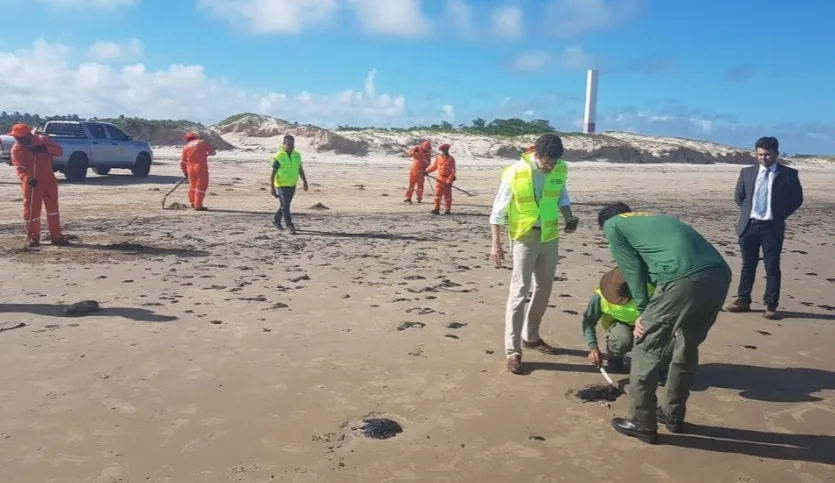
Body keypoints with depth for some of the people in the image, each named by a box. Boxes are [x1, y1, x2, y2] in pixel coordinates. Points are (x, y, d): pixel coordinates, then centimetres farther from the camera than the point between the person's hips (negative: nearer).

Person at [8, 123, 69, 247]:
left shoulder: (43, 140, -2)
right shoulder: (16, 149, -8)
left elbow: (59, 151, -4)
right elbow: (19, 168, -18)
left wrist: (45, 149, -21)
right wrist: (28, 179, -37)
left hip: (48, 179, 2)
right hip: (31, 183, -2)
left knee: (53, 207, 5)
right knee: (31, 210, 0)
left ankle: (56, 236, 12)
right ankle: (32, 236, 14)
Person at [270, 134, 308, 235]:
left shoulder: (297, 155, 4)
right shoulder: (278, 157, -12)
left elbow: (300, 170, 14)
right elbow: (273, 173, -10)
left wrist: (304, 181, 11)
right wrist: (271, 187, -13)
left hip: (292, 185, 6)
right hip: (281, 185, -6)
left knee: (285, 205, 17)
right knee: (285, 206, -7)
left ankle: (276, 220, 36)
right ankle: (290, 226, -4)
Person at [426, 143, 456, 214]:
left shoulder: (451, 159, -5)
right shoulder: (438, 158, 6)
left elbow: (453, 171, -8)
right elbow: (434, 167, 14)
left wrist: (449, 180, -16)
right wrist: (427, 171, 0)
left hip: (447, 180, -3)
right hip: (440, 179, 3)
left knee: (447, 195, 3)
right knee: (438, 194, 1)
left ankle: (447, 210, 11)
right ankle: (436, 209, 5)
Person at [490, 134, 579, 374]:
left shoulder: (561, 170, -4)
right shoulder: (515, 173, -17)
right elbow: (498, 210, -11)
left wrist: (569, 217, -5)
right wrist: (496, 244, -13)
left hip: (550, 236, 6)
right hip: (524, 237, -5)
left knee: (544, 288, 15)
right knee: (519, 291, -7)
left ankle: (531, 337, 32)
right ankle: (513, 350, -1)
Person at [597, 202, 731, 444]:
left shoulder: (612, 226, 19)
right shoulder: (654, 219, 37)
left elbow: (633, 271, 11)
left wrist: (644, 313, 18)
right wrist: (652, 314, 29)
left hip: (684, 280, -7)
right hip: (720, 275, 8)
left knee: (646, 351, 10)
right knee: (687, 347, 26)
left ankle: (642, 424, 20)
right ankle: (673, 415, 38)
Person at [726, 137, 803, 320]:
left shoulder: (788, 174, -1)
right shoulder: (747, 172, 6)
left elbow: (797, 199, 4)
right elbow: (738, 196, 15)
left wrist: (780, 215, 1)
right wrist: (747, 212, 8)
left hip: (772, 227, -2)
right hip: (749, 225, 2)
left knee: (772, 267, 1)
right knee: (748, 265, 11)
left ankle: (771, 305, 6)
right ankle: (743, 300, 19)